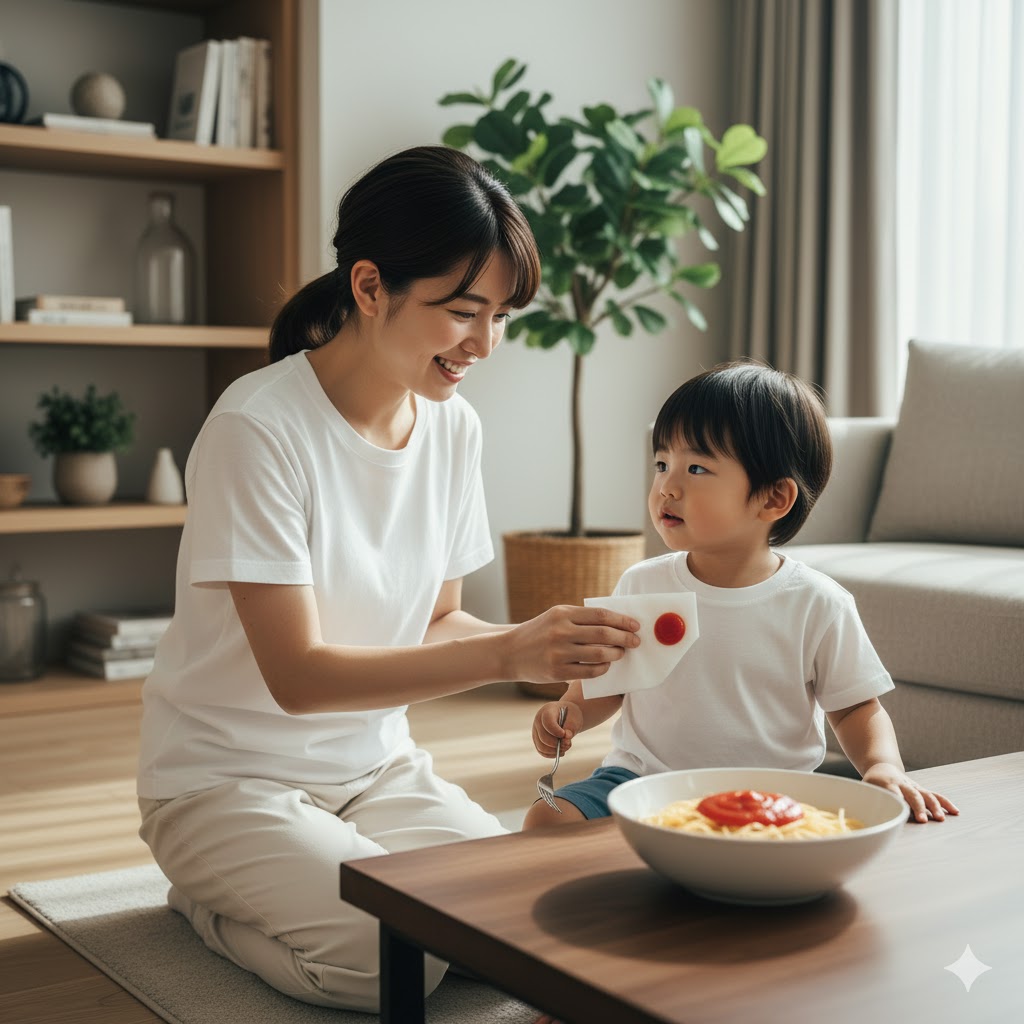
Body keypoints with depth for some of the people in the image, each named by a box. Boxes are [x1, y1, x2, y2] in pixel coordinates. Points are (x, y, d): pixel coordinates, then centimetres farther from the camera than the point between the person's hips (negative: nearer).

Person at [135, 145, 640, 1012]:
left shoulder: (453, 426, -2)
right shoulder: (258, 428, -22)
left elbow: (437, 623, 5)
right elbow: (297, 675, -25)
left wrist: (546, 646, -16)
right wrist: (507, 654, -33)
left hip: (377, 766, 6)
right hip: (232, 778, -6)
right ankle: (213, 898, 5)